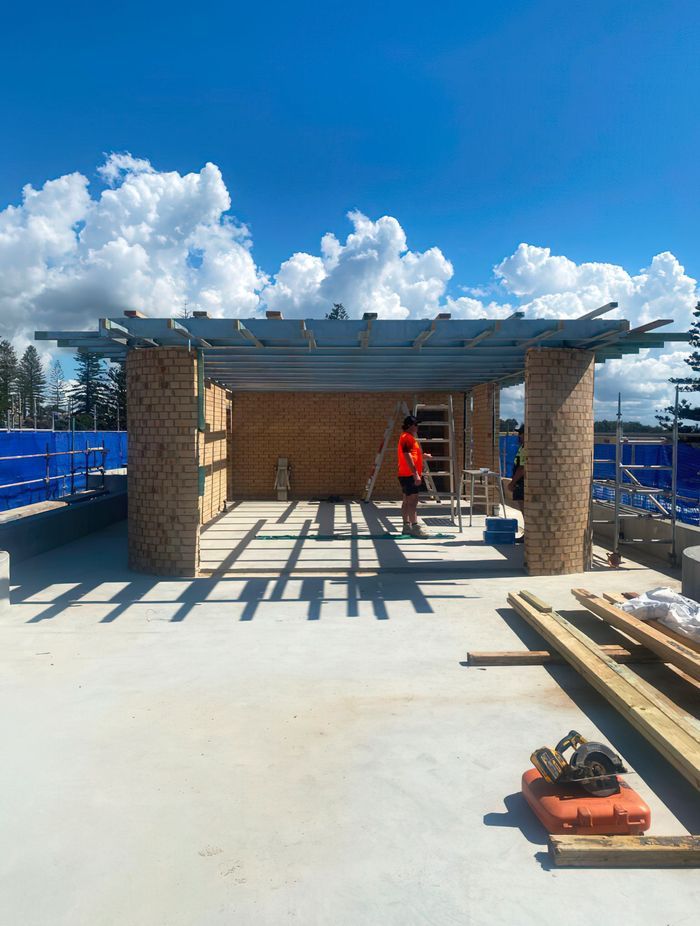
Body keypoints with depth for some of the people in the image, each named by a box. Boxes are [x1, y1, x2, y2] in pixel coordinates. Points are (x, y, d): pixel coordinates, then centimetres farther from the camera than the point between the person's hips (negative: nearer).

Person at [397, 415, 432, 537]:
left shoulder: (409, 437, 20)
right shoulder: (407, 437, -13)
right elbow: (408, 457, -21)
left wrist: (423, 456, 16)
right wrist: (416, 474, -24)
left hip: (408, 475, 11)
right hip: (410, 475, -11)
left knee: (407, 501, 11)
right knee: (412, 500, -12)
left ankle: (407, 526, 15)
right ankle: (415, 527, -13)